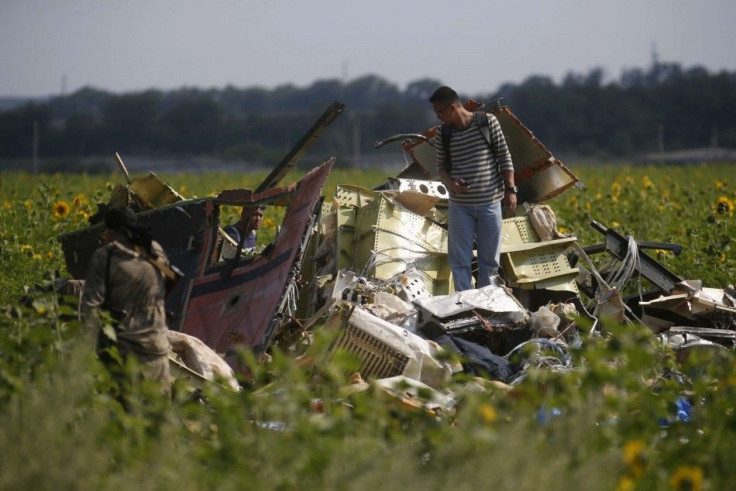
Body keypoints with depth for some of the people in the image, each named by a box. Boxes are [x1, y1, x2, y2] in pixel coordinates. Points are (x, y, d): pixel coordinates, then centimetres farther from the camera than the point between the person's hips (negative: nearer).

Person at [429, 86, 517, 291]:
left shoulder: (488, 122, -5)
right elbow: (441, 165, 10)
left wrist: (510, 190, -4)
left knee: (489, 259, 7)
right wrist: (450, 184, -12)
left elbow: (504, 157, 0)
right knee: (460, 260, 0)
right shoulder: (443, 135, 1)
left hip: (490, 202, -1)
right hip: (460, 205, 1)